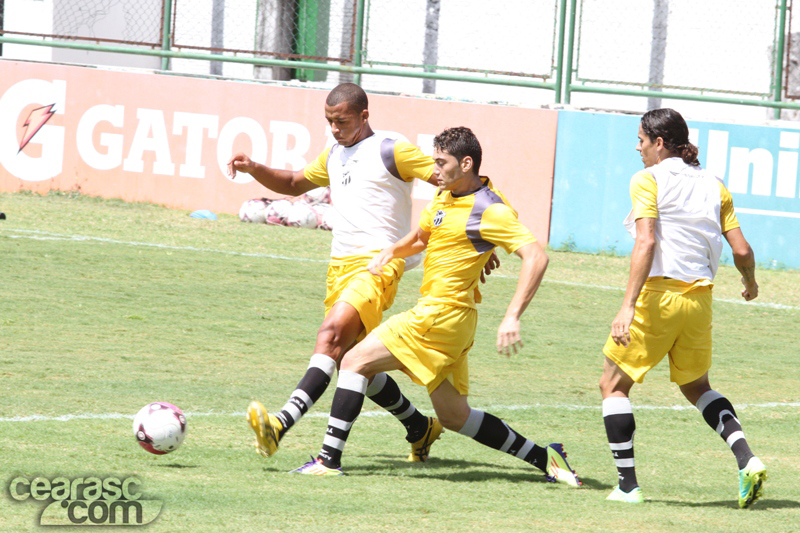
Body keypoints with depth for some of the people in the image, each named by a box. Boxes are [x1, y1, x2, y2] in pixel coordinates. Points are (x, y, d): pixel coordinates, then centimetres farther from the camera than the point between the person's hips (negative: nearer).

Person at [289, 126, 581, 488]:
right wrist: (392, 251, 7)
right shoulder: (445, 197, 12)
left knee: (355, 361, -8)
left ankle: (329, 459, -8)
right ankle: (543, 458, 14)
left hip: (441, 314, -10)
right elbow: (421, 236, 30)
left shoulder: (489, 210, -15)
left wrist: (512, 318, -31)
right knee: (454, 416, 13)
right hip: (447, 320, 10)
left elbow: (536, 257, -23)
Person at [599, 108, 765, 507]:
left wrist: (628, 306, -23)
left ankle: (627, 485, 3)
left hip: (658, 294, -6)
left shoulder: (648, 180, -5)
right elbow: (741, 250, 6)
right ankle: (746, 458, 1)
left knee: (613, 384, 10)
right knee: (696, 388, 23)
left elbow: (646, 243, -18)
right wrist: (750, 282, 28)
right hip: (699, 297, 6)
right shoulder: (713, 185, 10)